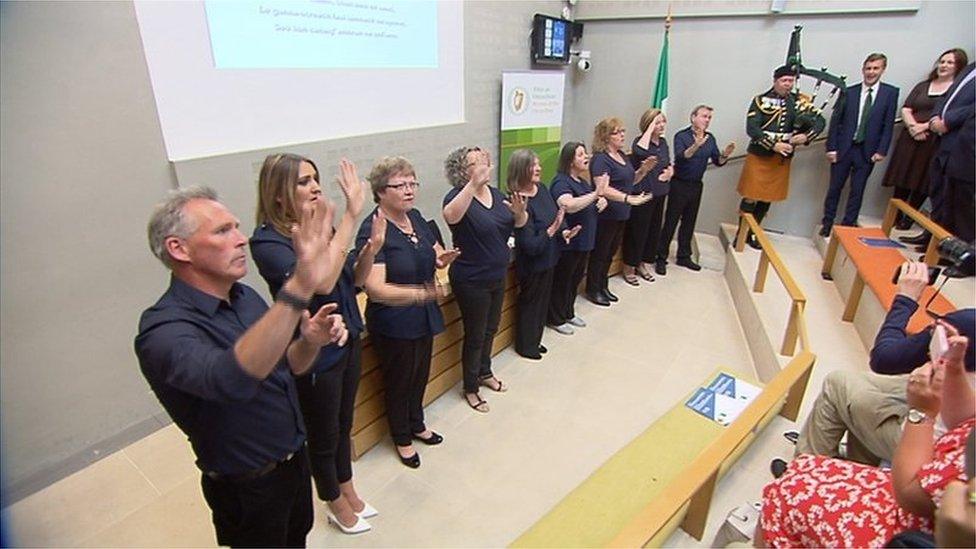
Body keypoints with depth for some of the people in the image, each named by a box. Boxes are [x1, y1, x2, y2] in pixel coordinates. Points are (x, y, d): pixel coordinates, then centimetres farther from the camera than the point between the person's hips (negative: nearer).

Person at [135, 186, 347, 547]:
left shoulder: (244, 296, -5)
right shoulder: (164, 329, -28)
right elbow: (232, 378, -49)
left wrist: (311, 341, -17)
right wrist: (300, 287, -60)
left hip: (295, 460, 7)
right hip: (249, 489, -6)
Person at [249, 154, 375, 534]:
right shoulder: (267, 241, -20)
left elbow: (354, 280, 7)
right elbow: (321, 282, -37)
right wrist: (351, 216, -36)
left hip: (348, 342, 6)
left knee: (344, 425, 23)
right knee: (324, 435, 16)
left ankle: (348, 493, 46)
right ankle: (336, 505, 41)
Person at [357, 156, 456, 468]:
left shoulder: (415, 218, 1)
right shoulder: (373, 230, -22)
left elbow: (434, 255, 13)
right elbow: (375, 289, -31)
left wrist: (441, 258, -10)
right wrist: (422, 293, -40)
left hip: (424, 318, 7)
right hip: (393, 325, -7)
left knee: (420, 376, 24)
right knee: (399, 382, 14)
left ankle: (417, 425, 48)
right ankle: (402, 439, 38)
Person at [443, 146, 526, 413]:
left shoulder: (495, 193, 4)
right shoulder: (459, 195, -19)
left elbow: (518, 224, 9)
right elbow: (450, 215, -42)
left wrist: (520, 211, -14)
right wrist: (473, 183, -51)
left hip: (497, 277, 7)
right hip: (471, 281, -7)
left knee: (491, 329, 23)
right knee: (475, 335, 7)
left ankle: (485, 373, 45)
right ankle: (470, 388, 27)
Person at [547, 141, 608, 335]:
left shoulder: (582, 181, 11)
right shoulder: (561, 182, -18)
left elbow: (589, 204, 25)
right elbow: (569, 205, -37)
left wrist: (602, 201, 2)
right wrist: (596, 193, -42)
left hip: (583, 241, 9)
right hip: (566, 243, -9)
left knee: (575, 279, 20)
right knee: (561, 281, 5)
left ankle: (569, 313, 36)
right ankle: (556, 319, 20)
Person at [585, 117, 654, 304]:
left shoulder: (621, 155, 11)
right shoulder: (600, 159, -18)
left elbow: (629, 180, 21)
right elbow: (603, 189, -29)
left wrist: (643, 170, 2)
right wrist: (629, 199, -36)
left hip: (620, 214, 9)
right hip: (605, 216, -9)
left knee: (610, 253, 18)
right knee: (599, 253, 5)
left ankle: (603, 286, 33)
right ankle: (592, 290, 20)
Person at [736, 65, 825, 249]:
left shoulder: (799, 102, 6)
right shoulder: (761, 101, -6)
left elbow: (820, 120, 5)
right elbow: (751, 128, -15)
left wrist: (806, 136, -16)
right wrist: (773, 145, -22)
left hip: (782, 159, 4)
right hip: (759, 156, -4)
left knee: (767, 199, 11)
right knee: (751, 198, -2)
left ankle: (751, 233, 24)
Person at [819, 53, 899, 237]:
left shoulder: (890, 93, 2)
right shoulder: (849, 92, 2)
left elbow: (889, 125, 0)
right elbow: (836, 121, 2)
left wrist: (881, 150, -7)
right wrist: (831, 147, -4)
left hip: (867, 151, 0)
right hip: (843, 148, 0)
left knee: (857, 191, 6)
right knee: (835, 188, 7)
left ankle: (847, 227, 14)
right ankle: (826, 225, 17)